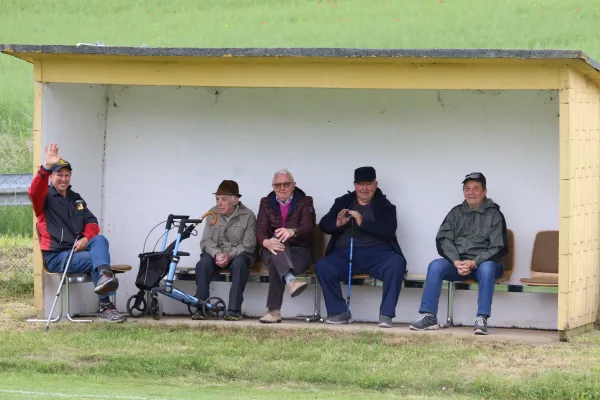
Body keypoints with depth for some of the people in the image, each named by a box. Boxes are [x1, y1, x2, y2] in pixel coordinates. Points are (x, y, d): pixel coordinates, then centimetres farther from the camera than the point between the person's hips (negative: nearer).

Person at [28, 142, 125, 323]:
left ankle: (104, 276, -53)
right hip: (56, 257, -5)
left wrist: (86, 238, -10)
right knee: (95, 259, -28)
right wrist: (46, 167, -41)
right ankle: (105, 306, -30)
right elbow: (34, 191, -23)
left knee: (100, 240, -27)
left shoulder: (76, 199, 21)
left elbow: (91, 222, 14)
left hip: (77, 250, 5)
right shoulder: (46, 198, 2)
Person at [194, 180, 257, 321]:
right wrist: (216, 254, -20)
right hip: (216, 252, 2)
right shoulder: (213, 214, 5)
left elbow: (248, 245, -9)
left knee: (239, 263, -37)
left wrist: (230, 255, -25)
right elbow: (206, 241, 1)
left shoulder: (248, 216, -5)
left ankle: (234, 310, -37)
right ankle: (200, 308, -28)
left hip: (238, 254, -2)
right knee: (203, 263, -30)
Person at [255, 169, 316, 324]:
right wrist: (266, 242, -27)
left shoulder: (305, 202, 7)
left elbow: (308, 228, -12)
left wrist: (292, 232, -37)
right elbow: (260, 230, 0)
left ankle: (273, 311, -46)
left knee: (275, 263, -36)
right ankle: (290, 280, -62)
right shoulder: (266, 203, 15)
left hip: (299, 251, -1)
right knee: (277, 242, -38)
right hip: (271, 251, 1)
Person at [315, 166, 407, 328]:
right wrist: (337, 223, -14)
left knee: (396, 264, -32)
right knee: (322, 266, -26)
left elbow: (389, 230, -10)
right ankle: (338, 312, -14)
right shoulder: (343, 202, 16)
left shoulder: (385, 206, 8)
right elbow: (323, 225, 9)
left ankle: (386, 314, -26)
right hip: (345, 254, 2)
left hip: (376, 254, -2)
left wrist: (363, 223, -21)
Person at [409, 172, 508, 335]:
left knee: (487, 268, -37)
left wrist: (474, 263, -18)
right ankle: (428, 317, -28)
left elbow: (499, 248, -4)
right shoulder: (456, 213, 14)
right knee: (435, 266, -25)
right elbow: (443, 240, 5)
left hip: (484, 262, -3)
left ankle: (481, 319, -40)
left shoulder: (494, 214, 4)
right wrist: (456, 262, -14)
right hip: (457, 262, 3)